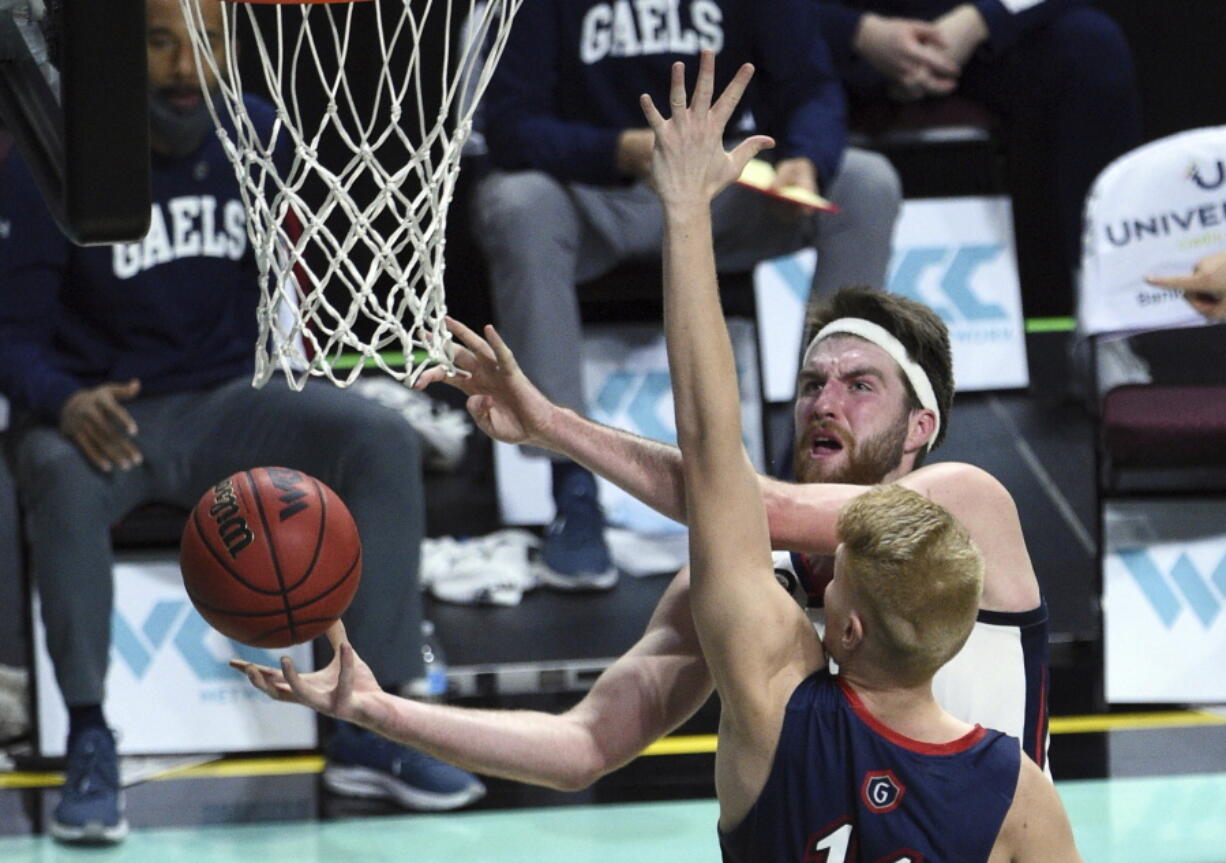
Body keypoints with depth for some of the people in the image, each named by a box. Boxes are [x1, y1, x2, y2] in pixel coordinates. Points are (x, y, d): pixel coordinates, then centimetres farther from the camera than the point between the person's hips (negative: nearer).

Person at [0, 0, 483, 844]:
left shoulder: (258, 136, 1)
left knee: (386, 440, -20)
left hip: (229, 401, 4)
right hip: (104, 414, -4)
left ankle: (372, 728, -15)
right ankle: (90, 744, -27)